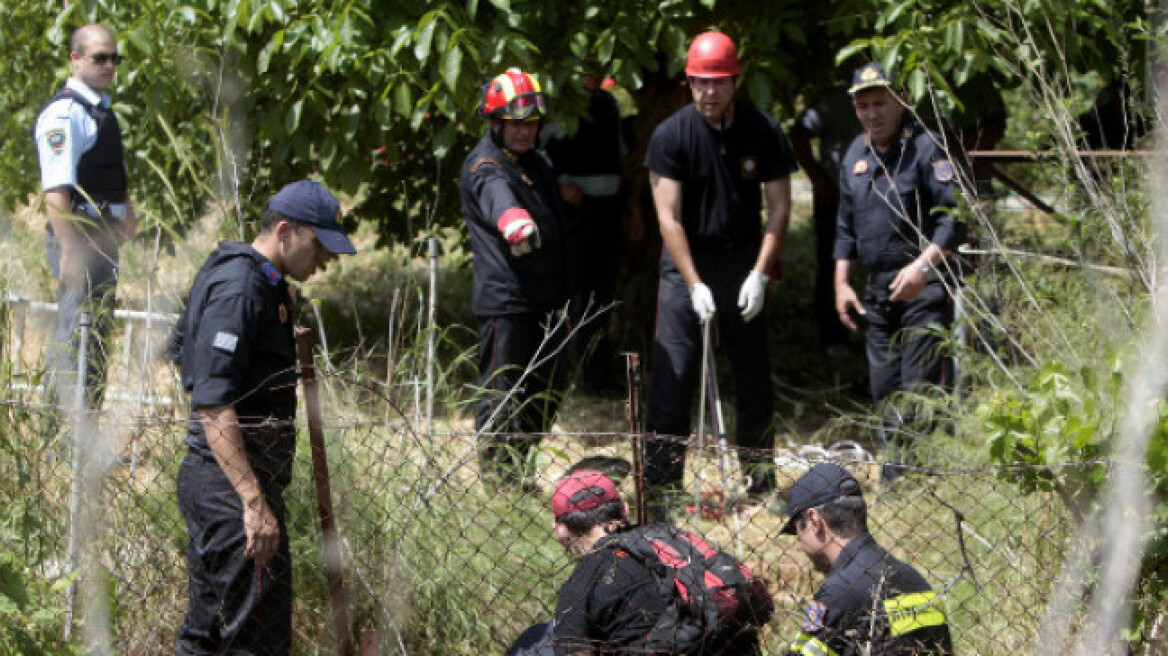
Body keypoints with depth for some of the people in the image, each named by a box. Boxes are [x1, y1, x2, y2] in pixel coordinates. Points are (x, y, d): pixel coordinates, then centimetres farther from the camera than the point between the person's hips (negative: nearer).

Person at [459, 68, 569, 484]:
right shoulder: (485, 167, -12)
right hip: (505, 298, -9)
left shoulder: (536, 162, 18)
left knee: (547, 391, 15)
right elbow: (497, 196, -38)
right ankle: (497, 478, 5)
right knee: (503, 392, -5)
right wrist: (515, 221, -61)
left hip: (546, 301, 9)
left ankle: (516, 472, 28)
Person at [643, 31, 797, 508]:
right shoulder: (671, 135, -10)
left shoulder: (761, 132, -4)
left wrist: (759, 274, -9)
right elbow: (669, 216, -11)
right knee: (673, 376, -8)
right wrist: (695, 285, -18)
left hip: (742, 262, 2)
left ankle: (759, 478, 20)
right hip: (686, 262, -2)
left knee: (754, 375, 7)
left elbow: (779, 207, 0)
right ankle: (659, 486, -5)